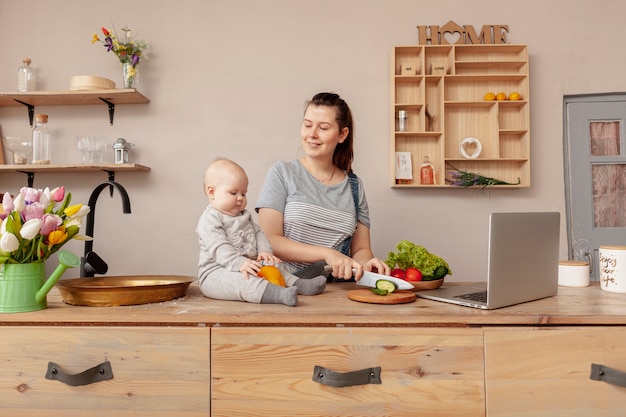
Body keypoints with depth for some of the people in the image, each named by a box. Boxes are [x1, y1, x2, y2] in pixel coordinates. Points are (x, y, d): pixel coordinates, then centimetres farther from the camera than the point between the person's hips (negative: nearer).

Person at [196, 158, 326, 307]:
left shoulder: (244, 215, 18)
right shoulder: (209, 220, -12)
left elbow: (258, 233, 16)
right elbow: (219, 248, -23)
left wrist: (265, 251, -5)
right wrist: (239, 263, -34)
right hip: (216, 274, -10)